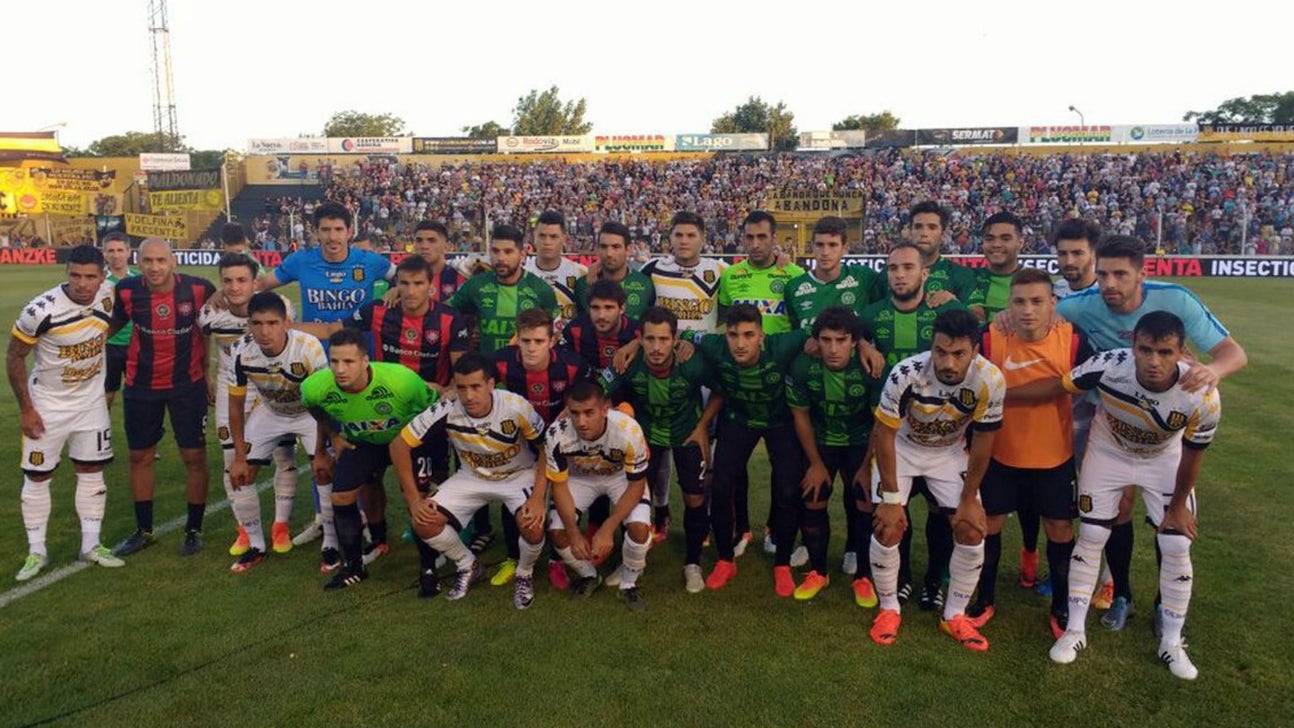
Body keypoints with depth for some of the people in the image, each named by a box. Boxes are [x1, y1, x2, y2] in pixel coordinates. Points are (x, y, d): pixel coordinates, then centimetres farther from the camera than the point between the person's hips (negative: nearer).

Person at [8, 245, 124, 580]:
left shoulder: (110, 297, -12)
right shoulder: (41, 310, -25)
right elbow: (15, 357, -12)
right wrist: (25, 409, -10)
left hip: (91, 401, 4)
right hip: (47, 404, -3)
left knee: (92, 472, 9)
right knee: (37, 477, 6)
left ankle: (91, 545, 20)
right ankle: (36, 552, 20)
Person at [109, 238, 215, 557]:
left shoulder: (199, 289, -16)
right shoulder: (127, 291, -12)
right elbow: (109, 328, 7)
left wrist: (206, 374, 5)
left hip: (188, 384, -2)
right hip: (141, 386, 2)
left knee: (194, 456, 1)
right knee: (139, 456, 12)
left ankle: (194, 530, 17)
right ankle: (143, 531, 29)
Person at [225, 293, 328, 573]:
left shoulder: (309, 348, -36)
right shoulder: (241, 352, -24)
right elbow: (236, 406, -9)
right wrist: (240, 457, -7)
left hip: (310, 412, -3)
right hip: (269, 412, 4)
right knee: (240, 474, -2)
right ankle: (256, 546, 16)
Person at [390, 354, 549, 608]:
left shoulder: (516, 407, -29)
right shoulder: (446, 411, -25)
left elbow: (546, 447, -16)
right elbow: (399, 445, -15)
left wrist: (539, 496, -26)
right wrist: (414, 500, -16)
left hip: (519, 475, -3)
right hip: (472, 477, 3)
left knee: (534, 527, -29)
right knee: (424, 523, -14)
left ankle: (524, 575, 6)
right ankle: (468, 566, 16)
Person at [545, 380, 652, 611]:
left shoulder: (628, 430, -37)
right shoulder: (556, 434, -33)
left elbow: (637, 484, -23)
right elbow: (559, 485, -17)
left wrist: (608, 529, -28)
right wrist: (574, 534, -22)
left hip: (621, 476, -1)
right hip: (579, 478, 2)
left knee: (639, 527, -25)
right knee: (558, 531, -16)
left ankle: (628, 583, 6)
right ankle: (589, 576, 16)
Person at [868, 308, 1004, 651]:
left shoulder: (990, 381, -29)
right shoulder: (906, 374, -35)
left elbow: (983, 439, -13)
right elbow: (884, 434, -21)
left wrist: (969, 499, -6)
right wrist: (891, 498, -18)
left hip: (950, 452, 2)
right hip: (902, 447, -2)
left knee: (972, 532, -4)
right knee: (888, 530, -11)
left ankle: (954, 615, 16)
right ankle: (889, 609, 13)